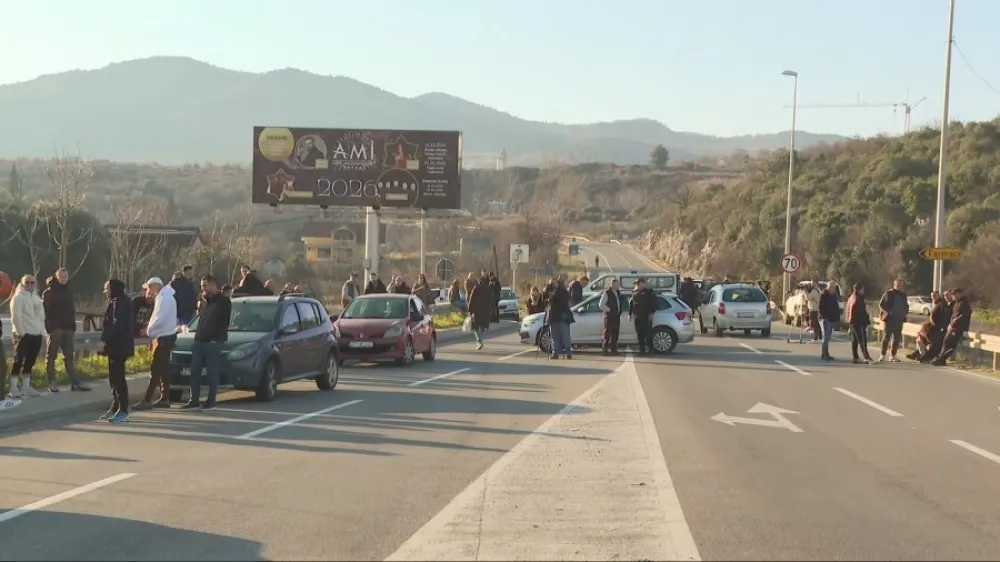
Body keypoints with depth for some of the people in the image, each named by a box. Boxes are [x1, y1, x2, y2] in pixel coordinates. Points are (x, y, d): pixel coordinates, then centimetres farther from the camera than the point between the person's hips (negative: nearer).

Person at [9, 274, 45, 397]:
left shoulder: (37, 298, 17)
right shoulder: (18, 297, -5)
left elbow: (41, 315, 19)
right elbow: (16, 316, -13)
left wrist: (41, 330, 9)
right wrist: (20, 332, -18)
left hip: (36, 334, 7)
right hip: (24, 334, -7)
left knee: (30, 361, 8)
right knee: (18, 360, -6)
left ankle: (25, 386, 13)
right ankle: (13, 387, -4)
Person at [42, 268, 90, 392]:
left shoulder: (68, 292, 16)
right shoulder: (49, 292, -4)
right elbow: (45, 311, -11)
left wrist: (73, 326, 12)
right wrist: (49, 327, -19)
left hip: (68, 328, 6)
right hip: (55, 328, -6)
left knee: (69, 356, 5)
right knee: (51, 356, 1)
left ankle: (76, 382, 1)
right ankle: (52, 382, 3)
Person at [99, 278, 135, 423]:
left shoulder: (120, 303, -15)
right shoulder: (116, 302, 19)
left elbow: (117, 324, -23)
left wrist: (105, 340, -23)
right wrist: (106, 341, 16)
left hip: (118, 346, -11)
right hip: (116, 345, 11)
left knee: (118, 377, -10)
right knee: (114, 377, 15)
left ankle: (123, 411, -8)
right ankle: (115, 408, 22)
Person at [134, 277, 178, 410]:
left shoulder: (164, 298, -18)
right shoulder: (164, 296, 15)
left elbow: (159, 319, -23)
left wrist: (149, 330, -9)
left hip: (164, 338, -10)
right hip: (164, 336, 10)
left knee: (155, 369, -10)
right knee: (162, 369, 12)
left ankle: (147, 400, -10)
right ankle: (164, 398, 16)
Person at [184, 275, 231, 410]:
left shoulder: (223, 301, -3)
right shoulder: (206, 302, 22)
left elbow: (224, 322, -10)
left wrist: (216, 338, -16)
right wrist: (197, 337, 15)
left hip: (213, 343, -8)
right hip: (199, 341, 8)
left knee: (212, 373, -4)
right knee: (195, 371, 4)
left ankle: (211, 401, 0)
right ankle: (194, 400, 8)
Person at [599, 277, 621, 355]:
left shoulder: (618, 293, 16)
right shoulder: (607, 293, -7)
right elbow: (601, 304, -11)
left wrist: (620, 312, 13)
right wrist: (609, 310, -12)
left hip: (617, 316, 7)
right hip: (609, 316, -7)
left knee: (615, 333, 7)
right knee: (607, 332, -5)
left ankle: (613, 349, 14)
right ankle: (605, 349, -1)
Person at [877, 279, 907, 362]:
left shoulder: (903, 295, 15)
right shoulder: (888, 293, -2)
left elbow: (906, 306, 27)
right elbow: (881, 304, -4)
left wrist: (905, 312, 7)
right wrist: (888, 311, -15)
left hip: (899, 319, 5)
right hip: (889, 318, -5)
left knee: (897, 338, 3)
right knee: (887, 336, -5)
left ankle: (893, 355, 9)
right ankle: (882, 355, 0)